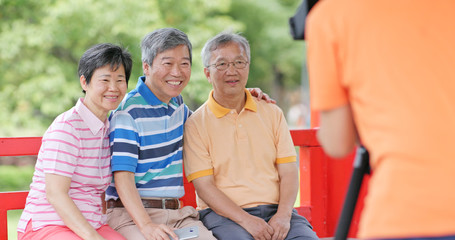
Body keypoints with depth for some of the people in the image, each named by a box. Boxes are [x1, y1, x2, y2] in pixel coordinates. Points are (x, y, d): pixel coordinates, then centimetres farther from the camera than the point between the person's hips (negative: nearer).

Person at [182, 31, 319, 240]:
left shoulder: (272, 113, 15)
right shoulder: (196, 124, 3)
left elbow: (288, 172, 9)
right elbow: (204, 186, -4)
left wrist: (283, 215, -10)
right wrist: (246, 220, -17)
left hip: (275, 209, 3)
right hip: (224, 214, -3)